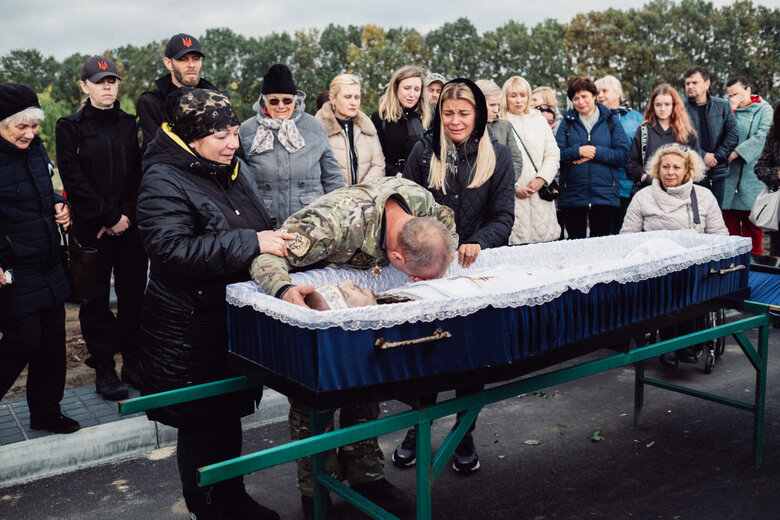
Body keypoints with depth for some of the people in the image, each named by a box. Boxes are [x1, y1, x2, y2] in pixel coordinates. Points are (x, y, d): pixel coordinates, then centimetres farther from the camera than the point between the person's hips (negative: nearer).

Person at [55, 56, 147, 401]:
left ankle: (133, 363, 17)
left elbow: (138, 175, 7)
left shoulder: (130, 125, 11)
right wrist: (109, 217, -10)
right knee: (96, 302, 3)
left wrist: (126, 215, -7)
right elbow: (74, 179, -6)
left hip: (130, 227, 3)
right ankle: (104, 370, 13)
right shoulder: (71, 127, 2)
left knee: (134, 296, 5)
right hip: (92, 230, -2)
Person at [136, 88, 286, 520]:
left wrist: (277, 240, 7)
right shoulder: (164, 181, -16)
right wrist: (250, 243, -30)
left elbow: (258, 227, 25)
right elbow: (172, 250, -29)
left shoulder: (235, 169, 9)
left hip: (236, 318, 8)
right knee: (201, 423, 4)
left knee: (230, 414, 19)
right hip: (189, 327, -8)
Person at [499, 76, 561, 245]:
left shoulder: (540, 121, 17)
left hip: (540, 196, 4)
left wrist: (541, 179, -4)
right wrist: (514, 187, -11)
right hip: (512, 197, -4)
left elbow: (553, 155, 11)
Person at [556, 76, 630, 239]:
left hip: (605, 195, -1)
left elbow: (623, 155, -3)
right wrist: (578, 151, -13)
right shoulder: (567, 123, 9)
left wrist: (595, 152, -11)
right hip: (572, 196, 1)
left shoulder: (611, 121, 7)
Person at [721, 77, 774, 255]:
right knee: (729, 219, 2)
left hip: (753, 172, -3)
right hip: (728, 174, 3)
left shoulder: (764, 109, 5)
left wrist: (737, 152, -15)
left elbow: (763, 136, -9)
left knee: (752, 220, -1)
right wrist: (731, 109, -4)